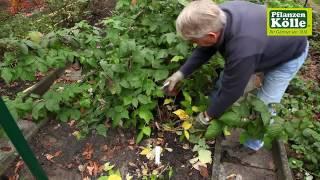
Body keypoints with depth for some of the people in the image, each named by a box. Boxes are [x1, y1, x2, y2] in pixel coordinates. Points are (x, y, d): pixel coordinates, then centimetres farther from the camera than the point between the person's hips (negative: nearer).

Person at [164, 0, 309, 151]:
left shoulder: (242, 50, -48)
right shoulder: (219, 16, -26)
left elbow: (231, 90, -33)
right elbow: (205, 50, -8)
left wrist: (208, 115, -17)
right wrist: (181, 73, -9)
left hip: (290, 53, -6)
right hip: (270, 38, 7)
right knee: (226, 78, 8)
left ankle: (254, 141, 21)